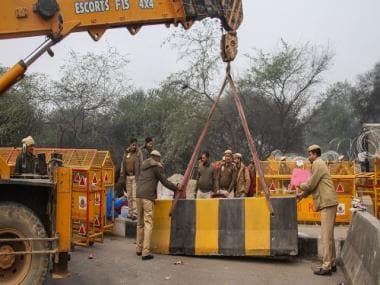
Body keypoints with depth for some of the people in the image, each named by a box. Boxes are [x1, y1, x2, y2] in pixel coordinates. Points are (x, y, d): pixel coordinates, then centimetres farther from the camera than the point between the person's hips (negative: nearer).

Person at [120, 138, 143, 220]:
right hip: (128, 177, 5)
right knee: (129, 196, 8)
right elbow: (123, 163, 14)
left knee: (135, 196, -9)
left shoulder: (138, 153, -6)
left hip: (135, 177, -5)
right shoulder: (126, 153, 7)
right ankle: (130, 213, 16)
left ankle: (135, 214, -8)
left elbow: (141, 165, -8)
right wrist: (121, 172, 0)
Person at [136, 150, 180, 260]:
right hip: (148, 196, -7)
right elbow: (164, 181, -1)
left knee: (140, 223, 15)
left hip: (139, 195, 7)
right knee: (148, 224, -6)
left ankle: (139, 249, 20)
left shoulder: (144, 165, 21)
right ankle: (146, 252, -10)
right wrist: (176, 188, 10)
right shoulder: (157, 166, 1)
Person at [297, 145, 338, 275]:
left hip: (327, 203, -11)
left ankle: (326, 266, -7)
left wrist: (301, 186, 6)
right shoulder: (319, 164, 21)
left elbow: (311, 184, -12)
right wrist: (303, 194, 23)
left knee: (326, 235, -9)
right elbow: (314, 185, 25)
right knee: (328, 235, 14)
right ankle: (331, 263, 20)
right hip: (327, 202, 11)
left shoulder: (317, 164, -10)